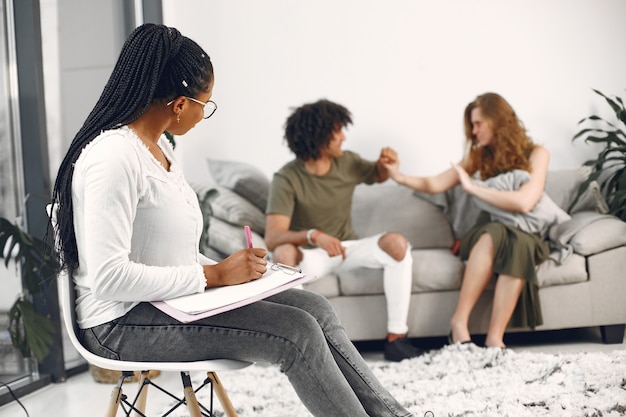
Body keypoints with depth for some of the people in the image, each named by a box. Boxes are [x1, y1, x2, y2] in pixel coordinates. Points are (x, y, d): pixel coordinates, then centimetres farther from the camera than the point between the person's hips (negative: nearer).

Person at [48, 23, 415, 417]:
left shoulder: (158, 145, 10)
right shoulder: (113, 156, -20)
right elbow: (109, 277, -26)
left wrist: (226, 268, 1)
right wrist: (214, 275, -21)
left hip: (172, 297, 9)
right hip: (123, 322, -9)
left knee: (314, 307, -3)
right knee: (297, 333, -18)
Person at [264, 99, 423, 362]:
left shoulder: (347, 162, -2)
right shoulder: (286, 179, -19)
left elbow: (378, 176, 22)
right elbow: (272, 238, -30)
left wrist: (385, 164, -3)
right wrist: (314, 235, -47)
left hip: (347, 249, 4)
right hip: (309, 255, -4)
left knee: (396, 243, -24)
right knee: (283, 253, -39)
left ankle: (396, 337, -22)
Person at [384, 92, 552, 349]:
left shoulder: (536, 154, -3)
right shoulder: (480, 155, 11)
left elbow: (524, 202, -19)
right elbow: (435, 184, 11)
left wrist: (473, 188, -15)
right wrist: (401, 177, -6)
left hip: (526, 235, -2)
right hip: (488, 233, 2)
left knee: (516, 242, -39)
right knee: (494, 234, -36)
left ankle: (494, 338, -39)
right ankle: (459, 321, -35)